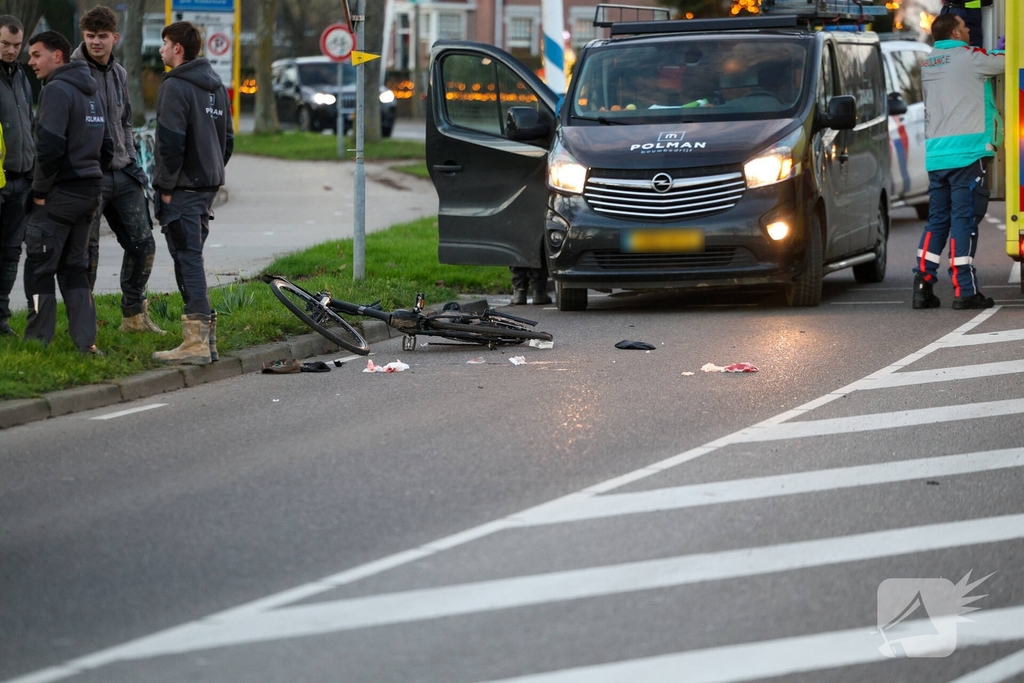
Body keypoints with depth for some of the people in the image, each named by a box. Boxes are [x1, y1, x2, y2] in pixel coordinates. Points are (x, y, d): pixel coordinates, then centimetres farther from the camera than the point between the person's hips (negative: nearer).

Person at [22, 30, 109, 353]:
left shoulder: (57, 90, -14)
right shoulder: (91, 93, 15)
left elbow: (50, 146, -22)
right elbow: (105, 147, 19)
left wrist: (40, 190, -14)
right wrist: (88, 174, 17)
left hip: (59, 194, -9)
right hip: (89, 192, 9)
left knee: (40, 269, 0)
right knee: (74, 267, 14)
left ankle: (38, 341, 2)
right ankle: (86, 341, 9)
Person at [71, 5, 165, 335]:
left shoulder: (119, 73, 13)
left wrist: (132, 162, 15)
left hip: (122, 175, 7)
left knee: (142, 244, 9)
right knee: (87, 252, -3)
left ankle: (134, 315, 22)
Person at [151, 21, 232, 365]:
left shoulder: (175, 87, -13)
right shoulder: (216, 87, 15)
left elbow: (171, 142, -19)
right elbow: (227, 138, 20)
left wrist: (166, 186, -12)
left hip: (182, 189, -9)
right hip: (208, 184, 9)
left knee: (187, 259, -8)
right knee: (192, 257, 15)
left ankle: (196, 343, -11)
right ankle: (204, 336, 15)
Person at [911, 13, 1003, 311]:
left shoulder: (928, 63, 16)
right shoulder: (968, 57, -4)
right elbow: (1006, 62, 0)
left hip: (935, 155, 7)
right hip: (966, 152, -7)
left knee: (937, 219, 11)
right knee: (965, 219, -5)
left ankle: (922, 287, 5)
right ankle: (965, 291, -7)